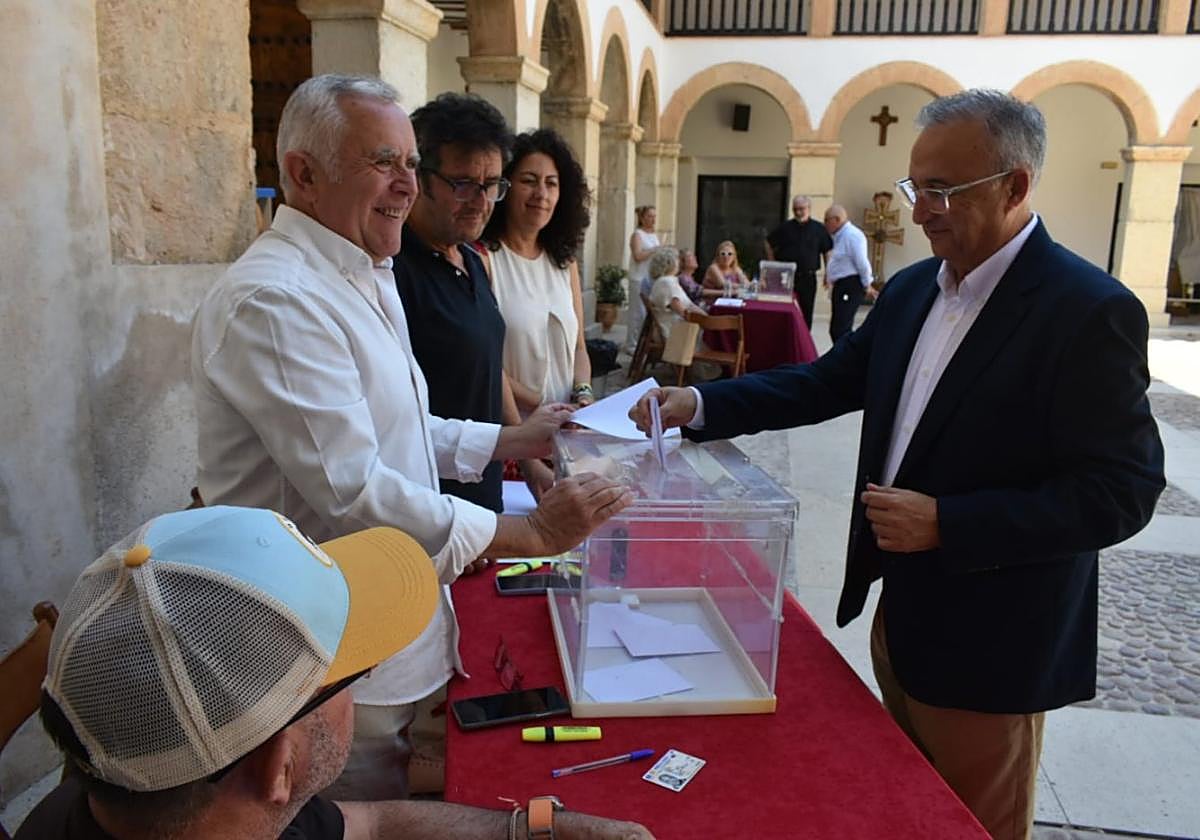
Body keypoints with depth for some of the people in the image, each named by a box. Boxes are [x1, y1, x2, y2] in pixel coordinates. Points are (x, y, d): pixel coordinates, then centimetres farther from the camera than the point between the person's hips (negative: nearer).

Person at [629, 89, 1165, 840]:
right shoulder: (913, 289, 3)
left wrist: (945, 523, -25)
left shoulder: (1091, 311, -20)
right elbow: (828, 381, 7)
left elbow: (1121, 493, -20)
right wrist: (700, 404, -5)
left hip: (989, 644, -7)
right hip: (902, 609, 7)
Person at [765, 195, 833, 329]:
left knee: (806, 311, 5)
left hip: (808, 277, 0)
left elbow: (827, 251, 7)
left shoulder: (819, 229, 2)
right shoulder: (785, 227, 3)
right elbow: (769, 243, 13)